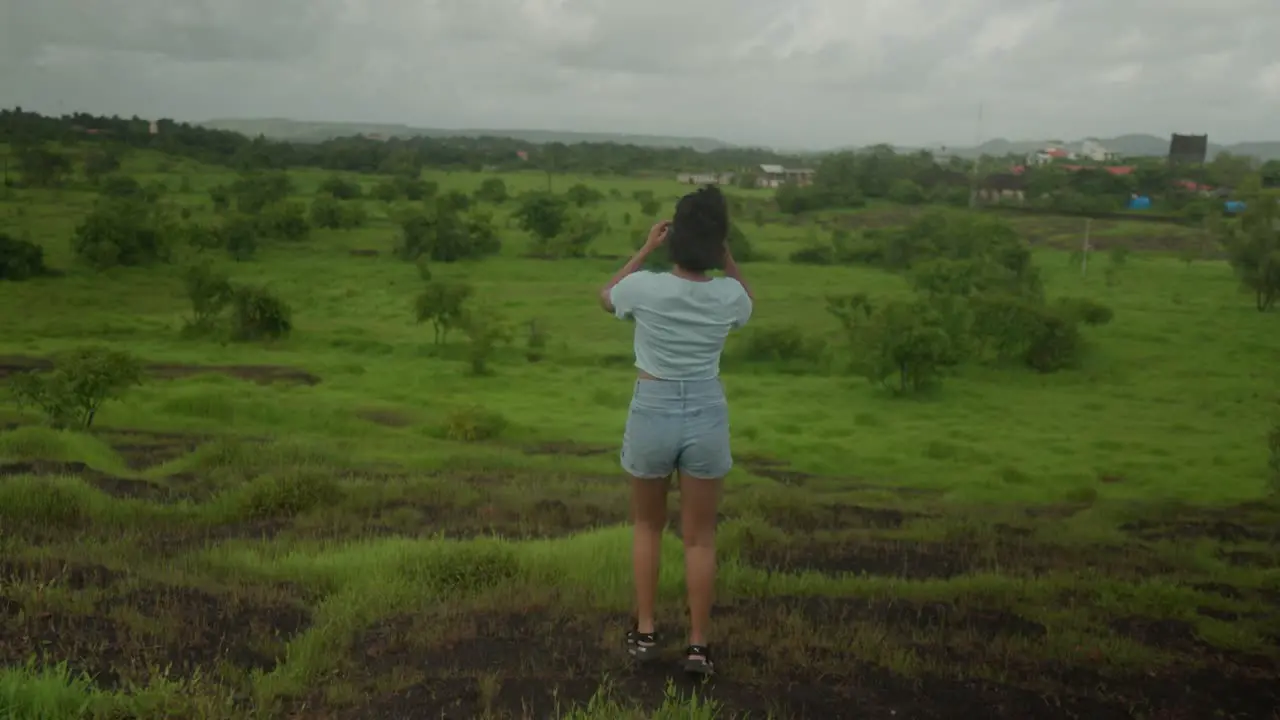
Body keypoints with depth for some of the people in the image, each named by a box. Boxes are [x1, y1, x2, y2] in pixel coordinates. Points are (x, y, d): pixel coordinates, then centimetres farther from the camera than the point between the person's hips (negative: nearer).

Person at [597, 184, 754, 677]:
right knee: (700, 537, 13)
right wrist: (726, 255, 7)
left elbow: (605, 297, 10)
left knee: (647, 525, 21)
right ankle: (698, 645, 18)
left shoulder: (645, 287, -15)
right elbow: (749, 304, 17)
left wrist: (645, 249, 6)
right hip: (706, 418, 1)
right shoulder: (728, 296, -10)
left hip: (652, 416, -1)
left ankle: (644, 632, 25)